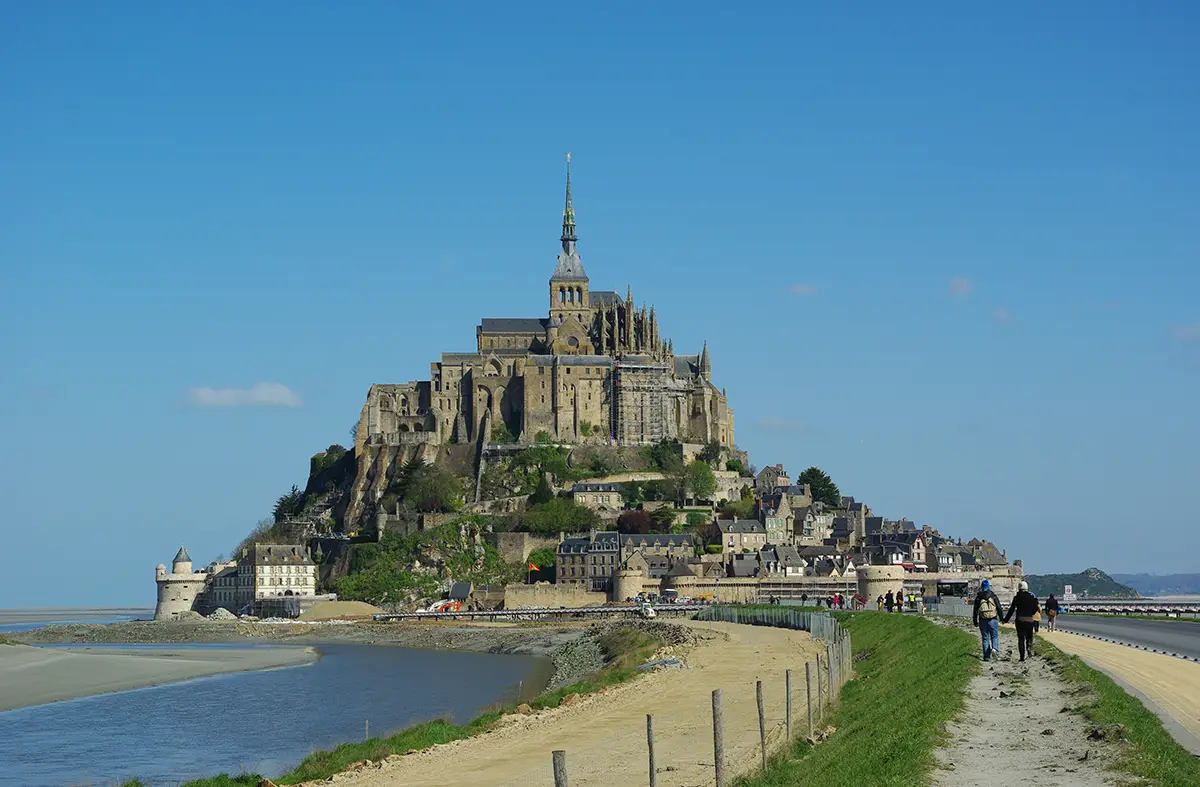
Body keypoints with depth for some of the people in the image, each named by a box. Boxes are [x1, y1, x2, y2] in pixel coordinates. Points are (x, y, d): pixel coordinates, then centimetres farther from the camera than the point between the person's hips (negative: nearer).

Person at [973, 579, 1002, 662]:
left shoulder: (978, 597, 2)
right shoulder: (993, 595, -1)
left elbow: (975, 610, 4)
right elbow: (999, 607, 2)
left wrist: (975, 622, 11)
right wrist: (1001, 618, 12)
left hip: (983, 620, 1)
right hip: (993, 620, -1)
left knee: (985, 638, 7)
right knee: (994, 636, 7)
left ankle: (987, 656, 4)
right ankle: (995, 649, -20)